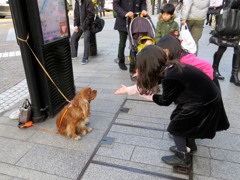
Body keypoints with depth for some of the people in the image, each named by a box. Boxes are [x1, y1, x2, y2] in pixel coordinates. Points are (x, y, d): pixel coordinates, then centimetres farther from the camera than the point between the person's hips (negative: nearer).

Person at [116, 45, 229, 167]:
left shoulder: (170, 77, -30)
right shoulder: (170, 67, -4)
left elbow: (165, 101, -11)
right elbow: (156, 79, 15)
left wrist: (150, 94, 7)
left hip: (204, 104, -8)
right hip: (206, 97, 8)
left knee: (176, 127, 7)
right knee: (179, 121, 21)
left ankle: (183, 158, 28)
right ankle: (185, 148, 42)